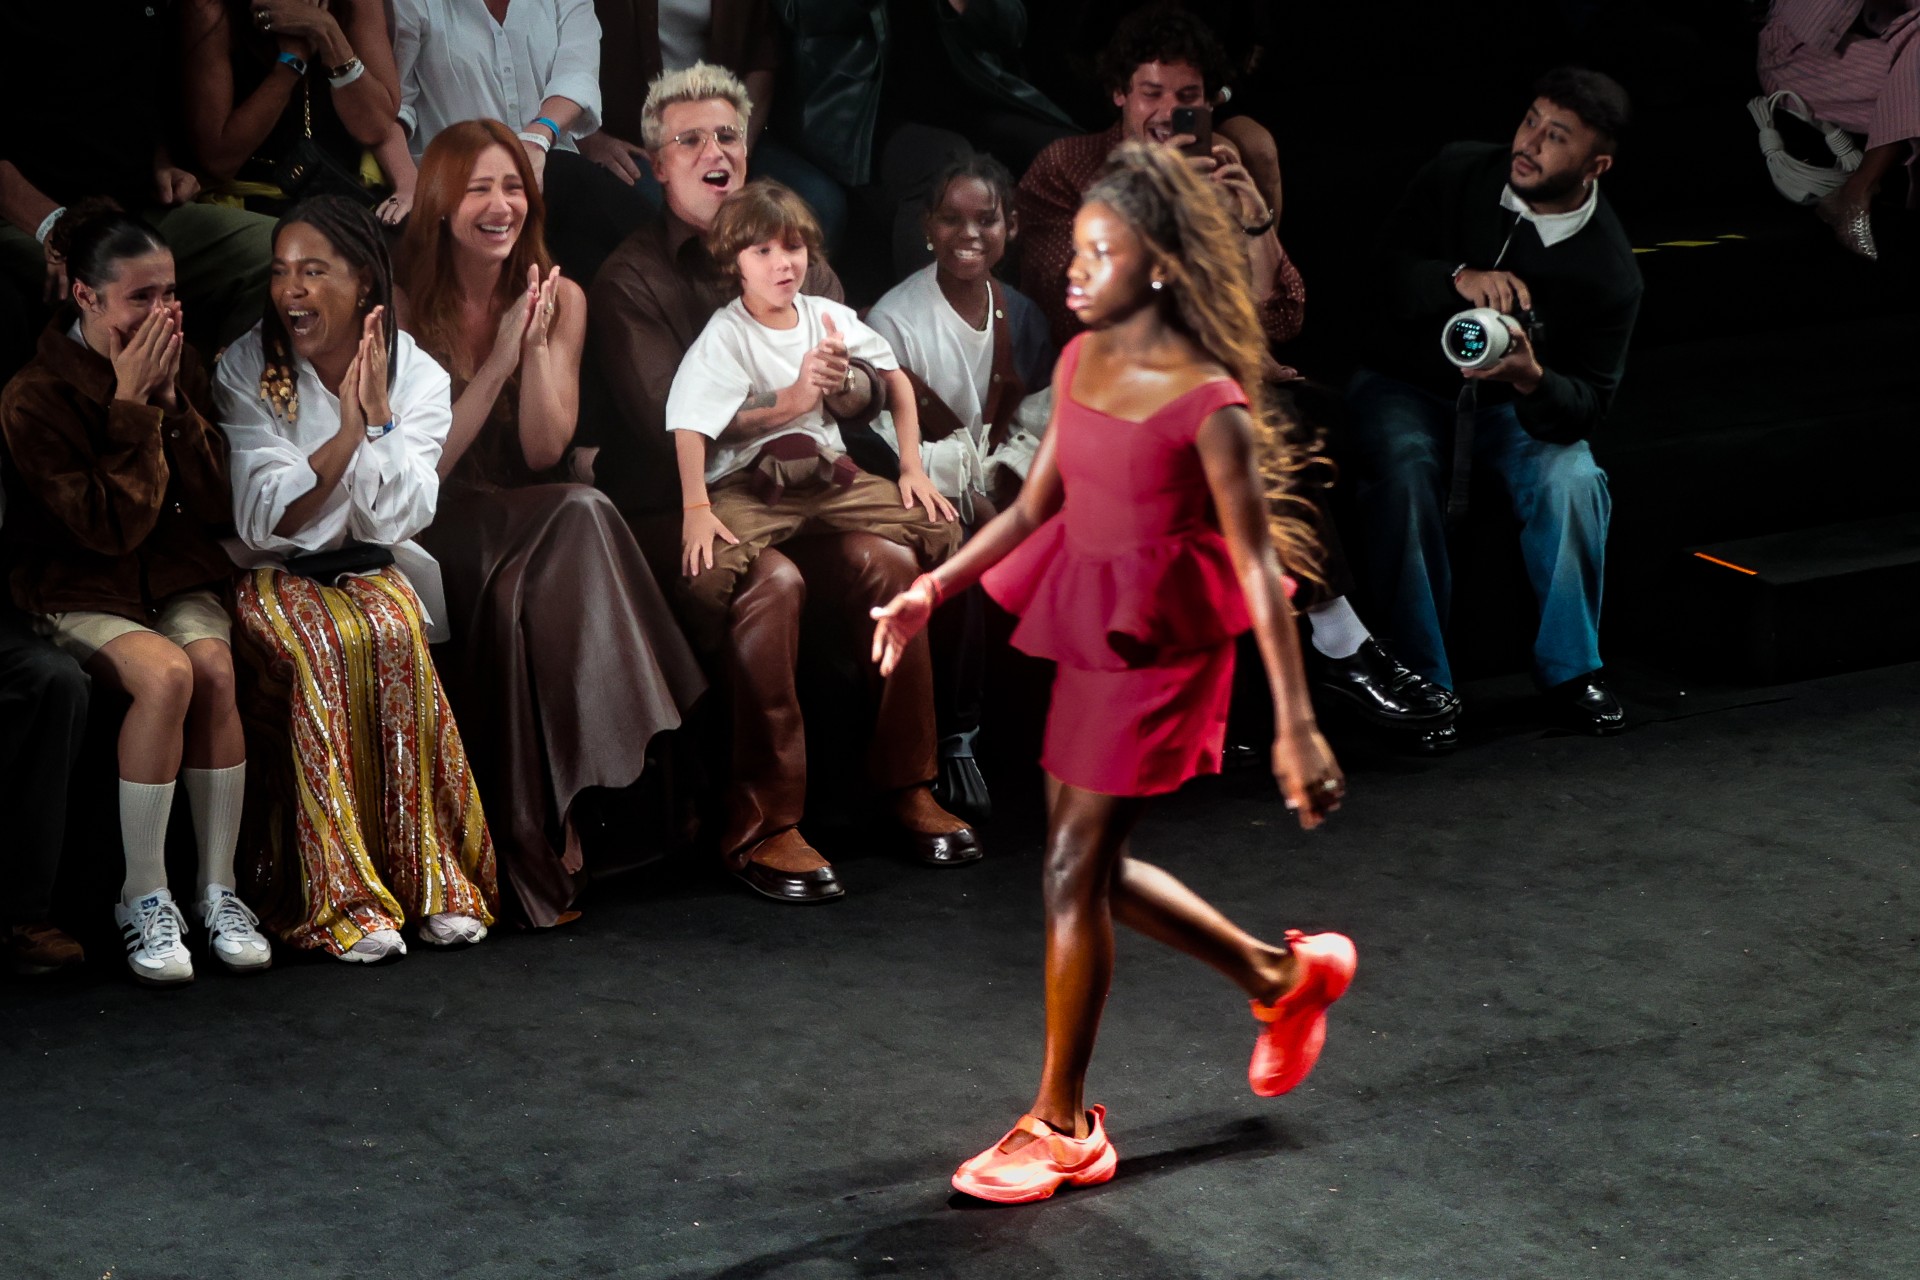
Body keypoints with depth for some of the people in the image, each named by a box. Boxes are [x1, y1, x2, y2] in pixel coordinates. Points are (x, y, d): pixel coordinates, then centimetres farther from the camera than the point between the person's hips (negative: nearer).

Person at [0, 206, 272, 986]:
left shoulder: (181, 368, 5)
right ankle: (144, 898, -21)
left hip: (180, 578, 4)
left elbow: (216, 505, -1)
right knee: (165, 672, -33)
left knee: (213, 667, -29)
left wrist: (173, 403, -12)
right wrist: (131, 406, -18)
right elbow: (112, 527, -16)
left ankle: (219, 887, -19)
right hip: (81, 592, -4)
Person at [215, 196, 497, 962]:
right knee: (324, 645, -34)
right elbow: (262, 522, -12)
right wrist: (347, 431, -22)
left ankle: (438, 879, -28)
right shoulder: (246, 373, -4)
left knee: (395, 633, -32)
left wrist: (380, 413, -18)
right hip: (272, 577, -2)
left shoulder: (417, 376, 1)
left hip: (369, 569, 2)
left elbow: (399, 519, -7)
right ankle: (340, 898, -34)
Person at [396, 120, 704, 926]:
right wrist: (500, 358, -14)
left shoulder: (559, 299, 7)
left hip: (531, 522, 3)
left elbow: (545, 450, -2)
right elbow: (424, 465, -8)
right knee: (580, 516, -33)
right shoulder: (405, 304, -2)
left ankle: (553, 822, -29)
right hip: (440, 533, -3)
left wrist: (537, 343, -14)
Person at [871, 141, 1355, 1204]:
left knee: (1073, 870, -3)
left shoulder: (1209, 401, -18)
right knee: (1091, 866, 14)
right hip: (1088, 630, 8)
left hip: (1161, 644, -8)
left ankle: (1060, 1128, 11)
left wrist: (1295, 723, -17)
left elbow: (1258, 564, -17)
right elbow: (1037, 505, 13)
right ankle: (1285, 977, 35)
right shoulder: (1081, 362, 4)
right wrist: (932, 589, 7)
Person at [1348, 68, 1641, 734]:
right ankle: (1422, 677, -23)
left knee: (1571, 480, -28)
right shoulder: (1460, 174, -11)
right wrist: (1458, 278, -31)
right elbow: (1382, 264, -12)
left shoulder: (1610, 272, -14)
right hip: (1406, 381, 0)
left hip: (1517, 404, 0)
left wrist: (1531, 379, -37)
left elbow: (1587, 405, -15)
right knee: (1404, 468, -32)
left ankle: (1569, 666, -8)